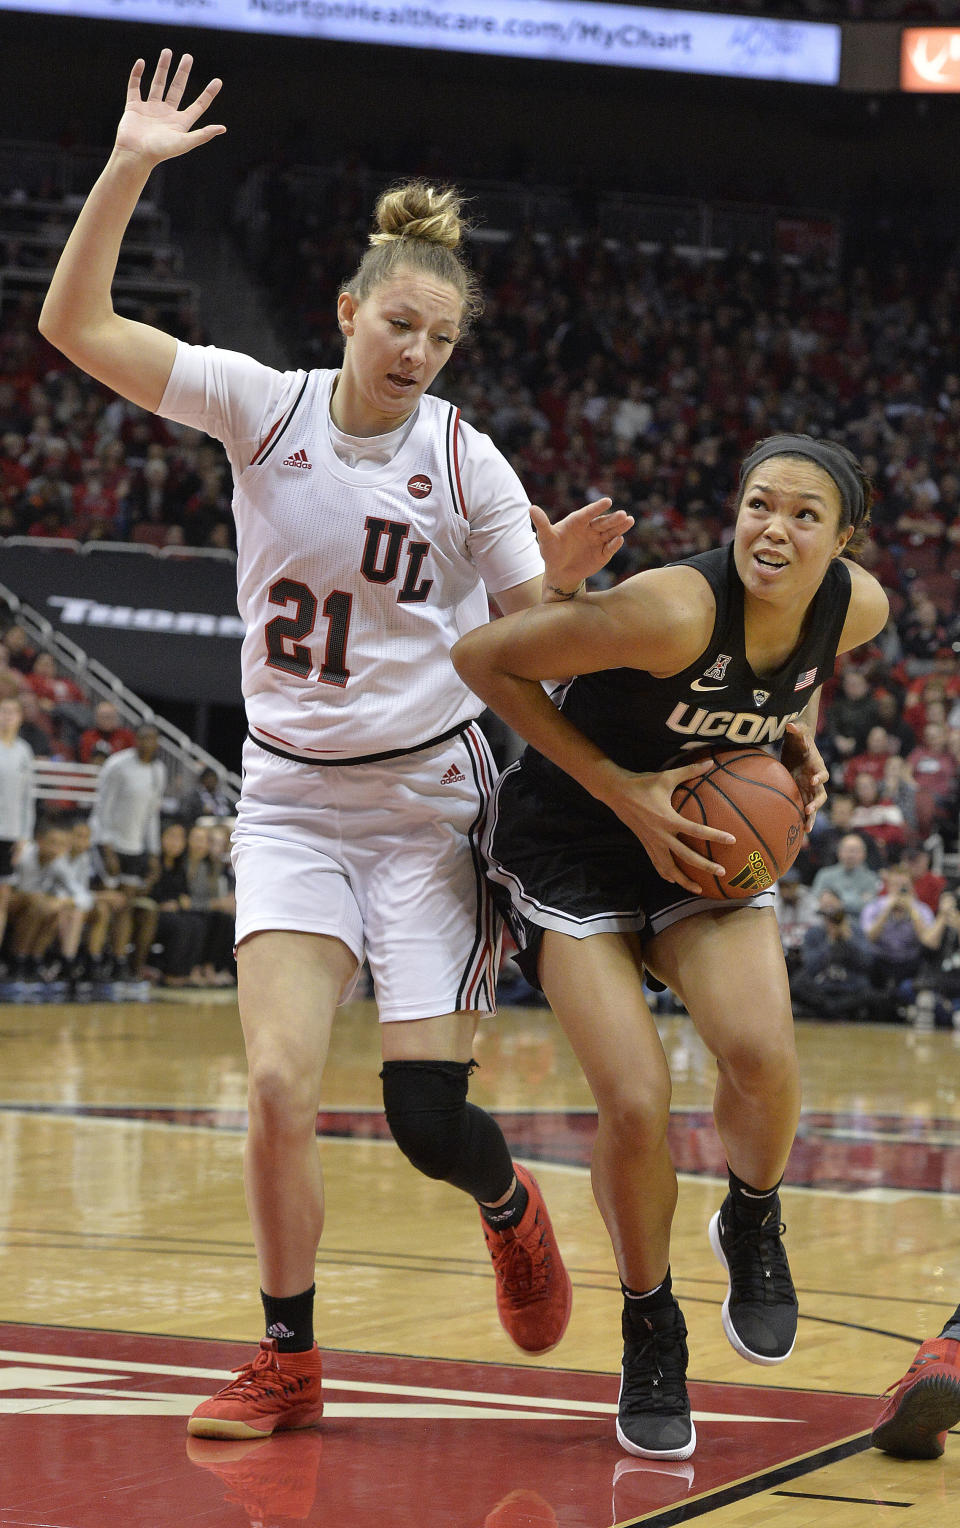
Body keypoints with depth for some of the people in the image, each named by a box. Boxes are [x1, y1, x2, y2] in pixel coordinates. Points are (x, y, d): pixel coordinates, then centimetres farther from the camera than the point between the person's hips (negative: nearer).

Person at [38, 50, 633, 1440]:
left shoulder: (465, 462, -6)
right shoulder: (264, 405, -4)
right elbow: (76, 325, -11)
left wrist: (569, 574, -24)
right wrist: (127, 171, -21)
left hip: (430, 803, -1)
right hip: (291, 801, 1)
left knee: (426, 1114, -5)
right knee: (280, 1085, -13)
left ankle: (511, 1210, 31)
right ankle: (289, 1365, 5)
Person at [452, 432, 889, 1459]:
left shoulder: (857, 605, -13)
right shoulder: (675, 611, -31)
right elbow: (483, 656, -23)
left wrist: (800, 739, -7)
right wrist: (620, 790, -23)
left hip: (709, 840, 4)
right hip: (571, 845, -4)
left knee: (759, 1050, -24)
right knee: (634, 1103, -18)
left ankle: (752, 1224, 9)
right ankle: (649, 1330, 8)